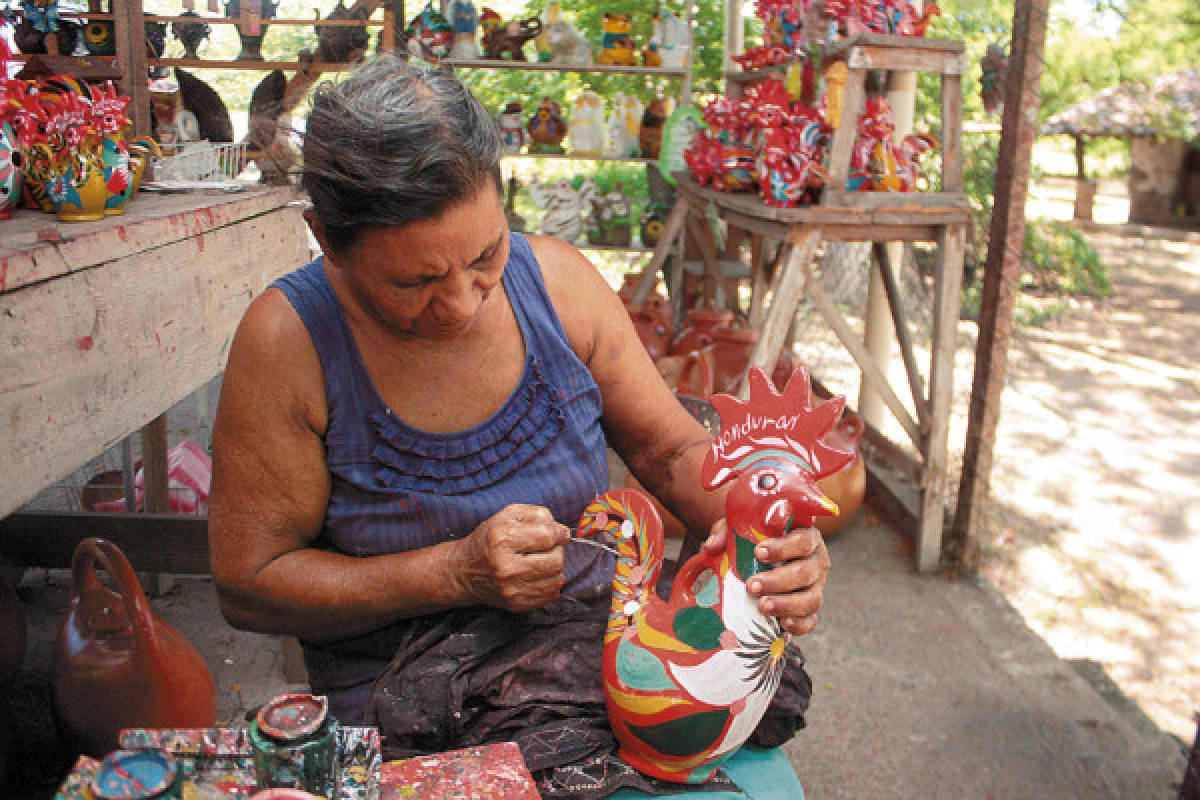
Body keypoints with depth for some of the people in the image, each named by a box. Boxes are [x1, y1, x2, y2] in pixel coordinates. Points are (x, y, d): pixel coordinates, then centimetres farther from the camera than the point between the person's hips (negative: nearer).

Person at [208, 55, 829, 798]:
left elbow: (672, 448, -1)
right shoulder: (289, 340, -15)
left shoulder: (557, 278, -9)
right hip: (406, 706, -1)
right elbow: (249, 583, -11)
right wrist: (460, 572, -24)